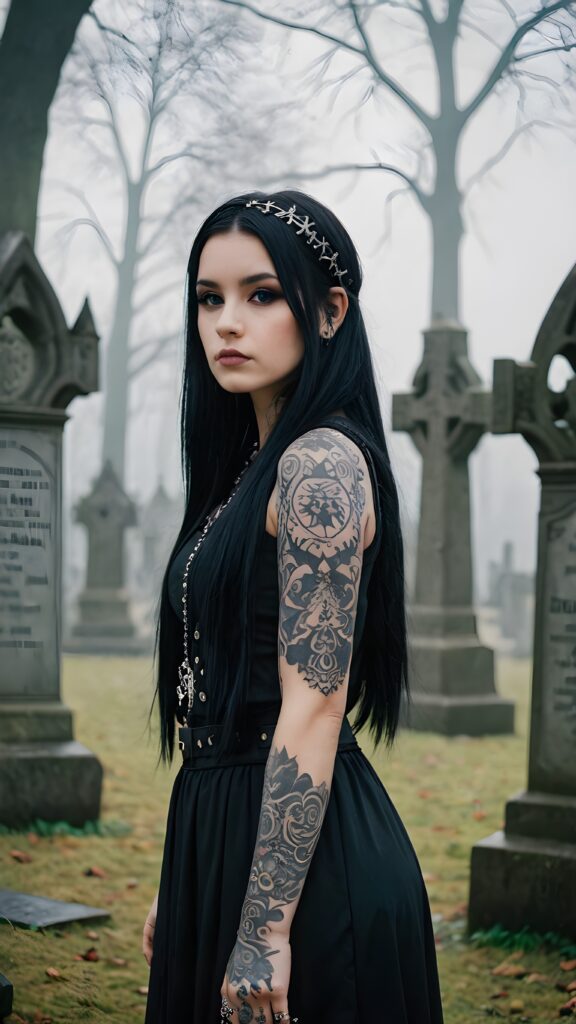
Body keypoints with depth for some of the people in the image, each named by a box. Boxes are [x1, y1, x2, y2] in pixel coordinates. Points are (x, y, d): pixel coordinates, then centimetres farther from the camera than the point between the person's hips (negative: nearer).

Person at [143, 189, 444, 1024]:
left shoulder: (321, 464, -16)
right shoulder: (255, 465, 12)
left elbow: (313, 706, -21)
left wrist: (265, 930, -22)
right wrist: (178, 888, 16)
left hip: (304, 855, -9)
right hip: (226, 828, 9)